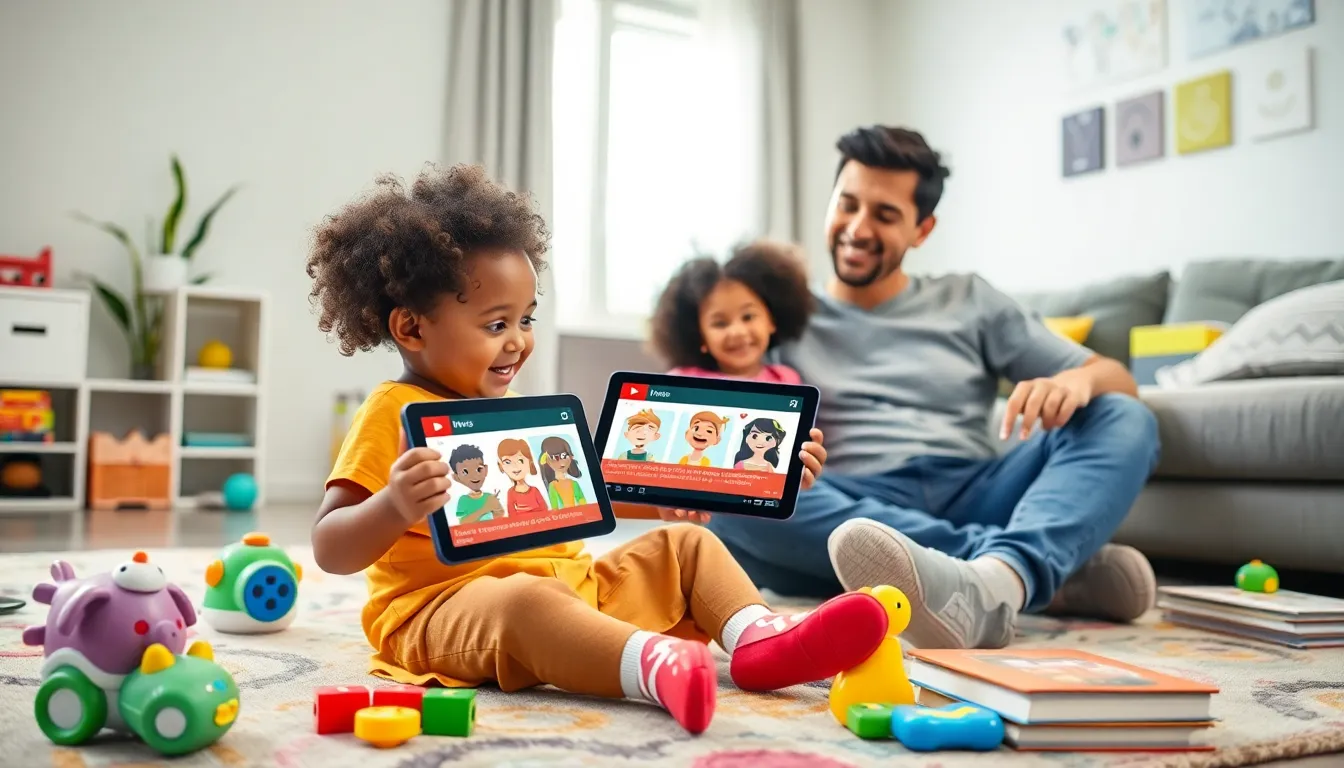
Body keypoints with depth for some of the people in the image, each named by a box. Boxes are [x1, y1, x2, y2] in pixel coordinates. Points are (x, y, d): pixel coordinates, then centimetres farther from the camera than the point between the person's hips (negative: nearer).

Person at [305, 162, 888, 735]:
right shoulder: (394, 412, -5)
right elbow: (330, 550, -12)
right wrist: (395, 508, -35)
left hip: (568, 585, 8)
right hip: (445, 607, -8)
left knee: (684, 544, 3)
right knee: (527, 600, -38)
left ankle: (758, 638, -21)